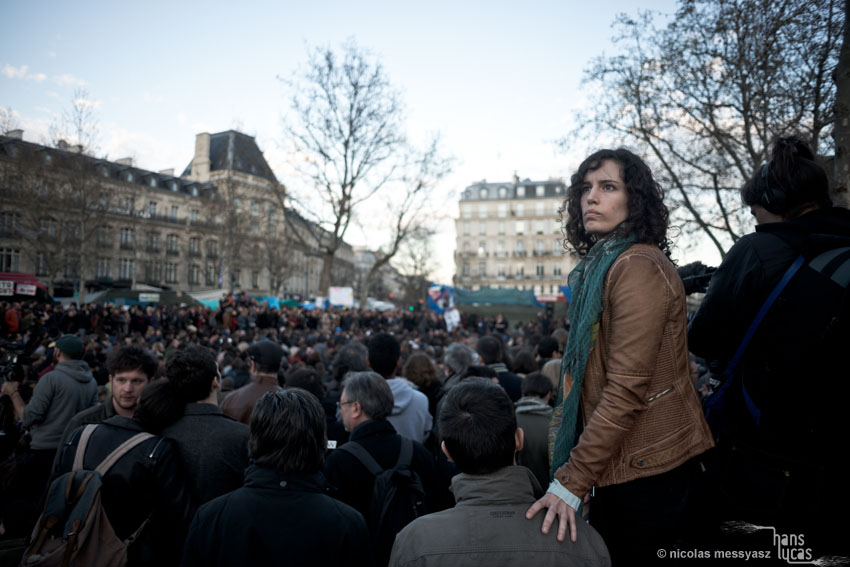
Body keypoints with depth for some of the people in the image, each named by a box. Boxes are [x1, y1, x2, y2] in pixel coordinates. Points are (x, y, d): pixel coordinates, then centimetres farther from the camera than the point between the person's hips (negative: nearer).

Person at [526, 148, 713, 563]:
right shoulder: (603, 265, 13)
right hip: (625, 457, 9)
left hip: (646, 464, -9)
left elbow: (627, 388, -24)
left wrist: (572, 480, -23)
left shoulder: (638, 267, -18)